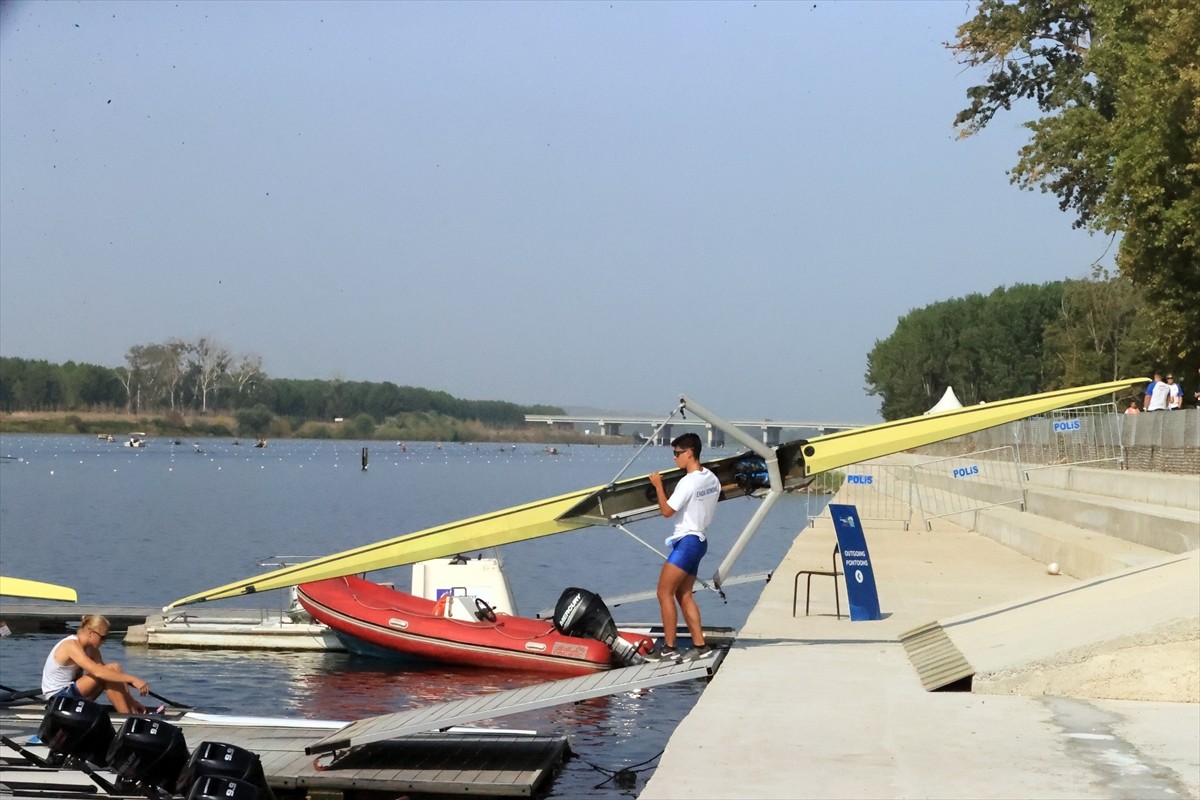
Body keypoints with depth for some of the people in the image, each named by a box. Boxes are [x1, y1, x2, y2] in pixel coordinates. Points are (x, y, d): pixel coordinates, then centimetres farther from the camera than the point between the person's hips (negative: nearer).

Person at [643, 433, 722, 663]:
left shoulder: (688, 482, -19)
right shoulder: (712, 479, 8)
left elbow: (666, 511, -15)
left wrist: (658, 485, -6)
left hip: (686, 542, -9)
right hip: (700, 540, 9)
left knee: (664, 593, -4)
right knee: (684, 595, 13)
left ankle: (668, 648, -2)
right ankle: (700, 645, 10)